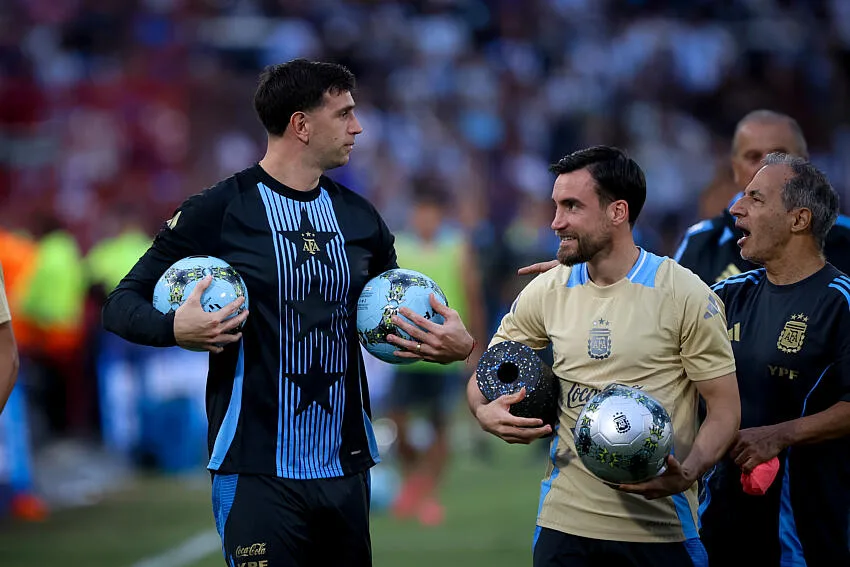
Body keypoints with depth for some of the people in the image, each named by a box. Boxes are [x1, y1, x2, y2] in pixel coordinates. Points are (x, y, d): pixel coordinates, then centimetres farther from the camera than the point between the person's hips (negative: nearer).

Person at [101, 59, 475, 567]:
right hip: (257, 471, -5)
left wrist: (456, 345, 4)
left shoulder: (360, 218, 12)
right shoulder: (219, 211, -5)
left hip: (346, 468, 6)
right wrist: (175, 328, -23)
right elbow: (123, 305, -2)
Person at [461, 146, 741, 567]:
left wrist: (686, 475, -23)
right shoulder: (546, 292, 5)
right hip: (565, 520, 3)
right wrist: (485, 412, -9)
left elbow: (725, 409, -6)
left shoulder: (687, 295, -7)